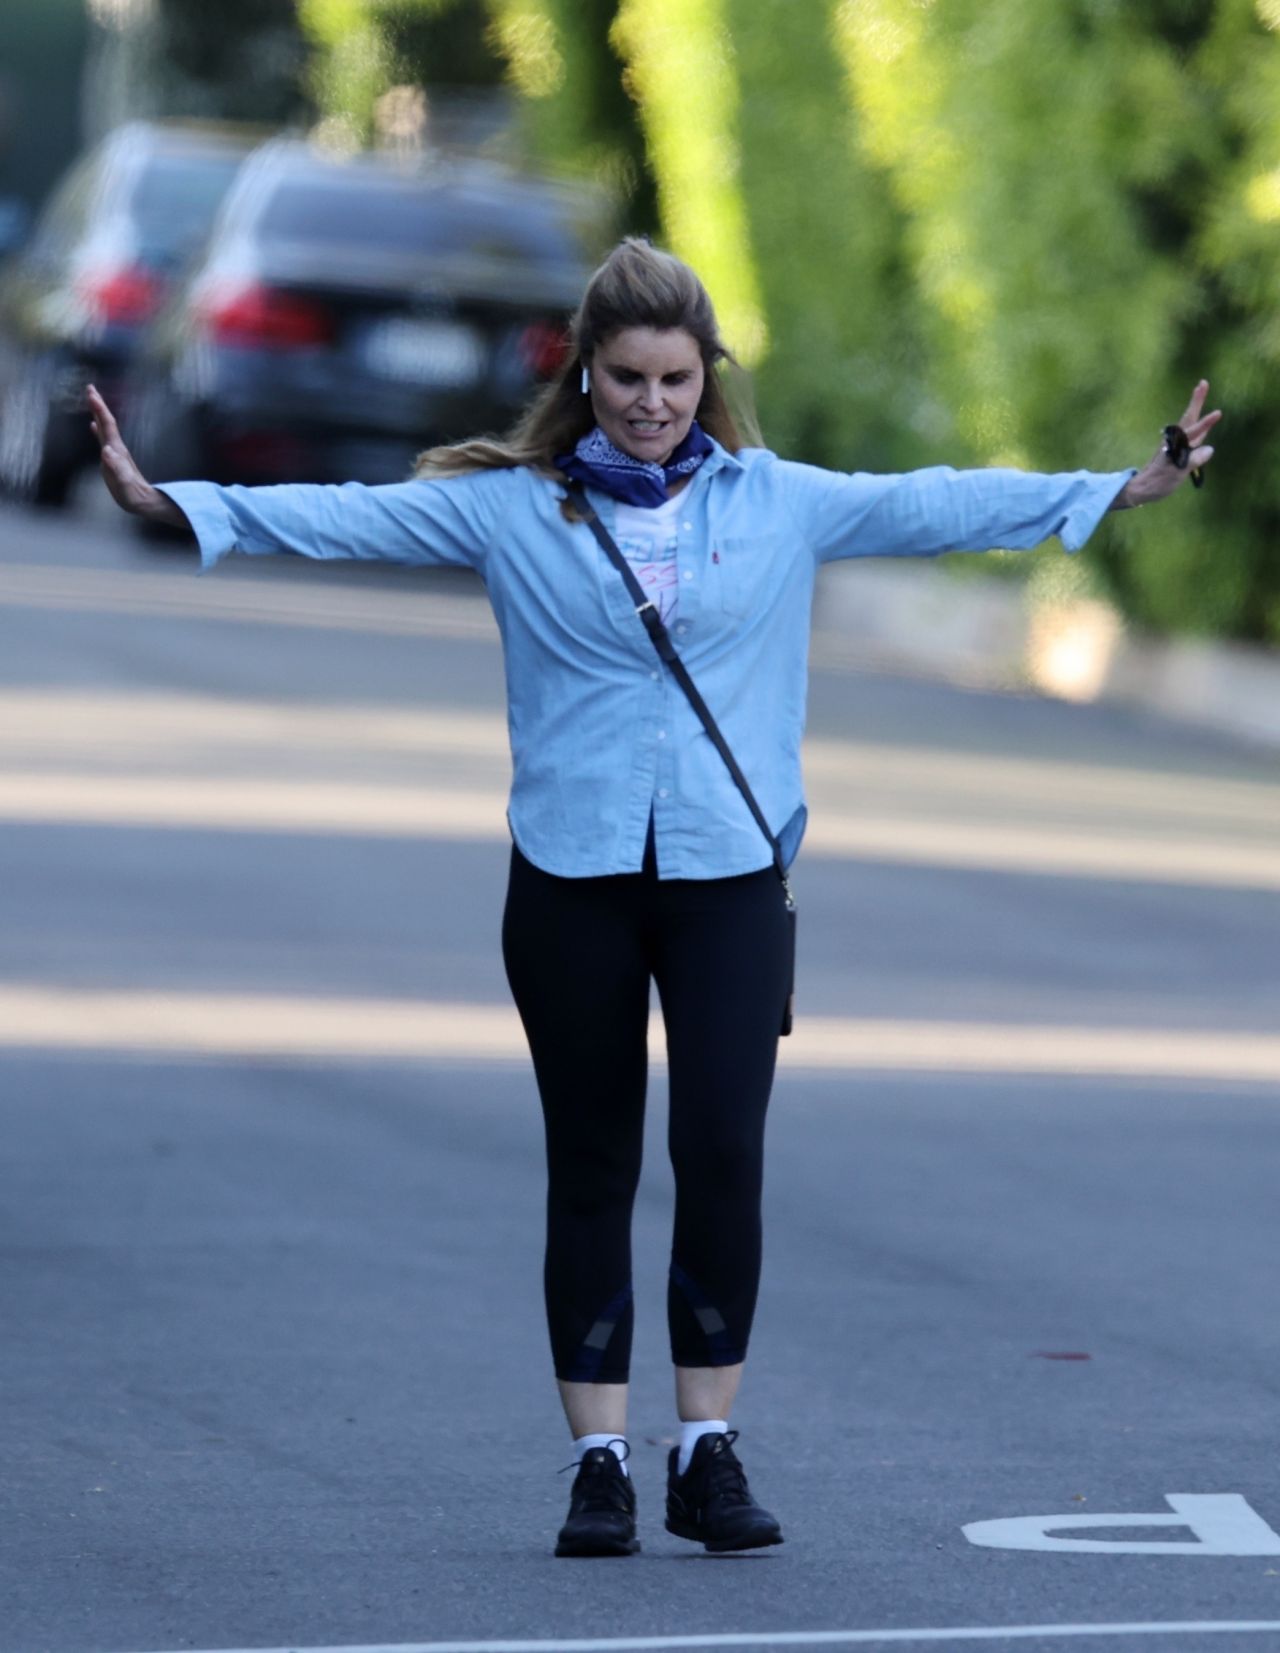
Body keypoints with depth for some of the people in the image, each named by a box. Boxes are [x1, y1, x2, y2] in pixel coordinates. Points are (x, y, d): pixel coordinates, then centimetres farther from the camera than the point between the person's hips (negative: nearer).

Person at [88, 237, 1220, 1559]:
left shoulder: (781, 503, 8)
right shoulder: (512, 506, 4)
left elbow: (939, 507, 6)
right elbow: (347, 518, -1)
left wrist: (1133, 488, 1)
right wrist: (166, 501, -11)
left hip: (729, 872, 0)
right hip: (571, 880, 0)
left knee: (724, 1155, -9)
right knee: (590, 1174, 4)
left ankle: (708, 1452, 2)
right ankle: (600, 1461, 10)